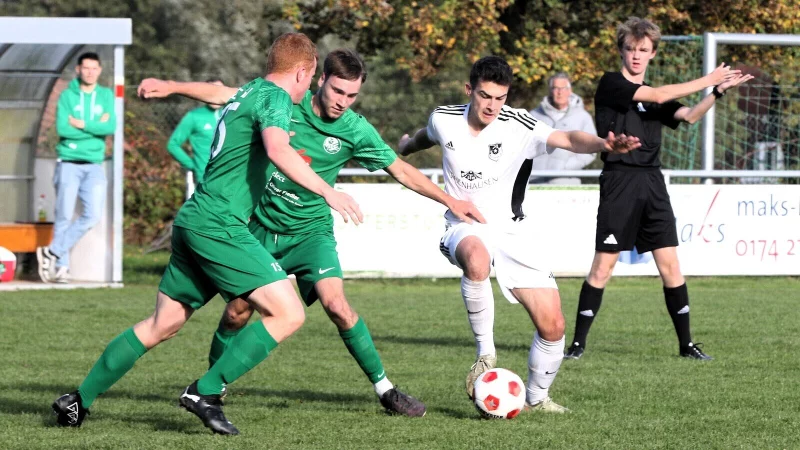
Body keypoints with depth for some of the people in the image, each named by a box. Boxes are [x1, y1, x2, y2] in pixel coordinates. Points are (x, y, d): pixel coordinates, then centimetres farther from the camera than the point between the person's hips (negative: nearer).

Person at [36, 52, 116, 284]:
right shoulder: (67, 96, 0)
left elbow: (111, 126, -6)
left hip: (94, 165, 3)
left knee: (93, 214, -8)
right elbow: (62, 128, -13)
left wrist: (82, 124, -12)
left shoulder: (106, 95, 8)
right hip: (69, 163, -2)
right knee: (64, 216, -2)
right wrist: (96, 127, -9)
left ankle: (53, 252, 2)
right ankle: (61, 266, 4)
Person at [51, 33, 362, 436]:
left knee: (161, 325, 16)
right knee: (288, 314, -13)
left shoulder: (249, 92, 18)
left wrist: (170, 87, 57)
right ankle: (205, 393, -13)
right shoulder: (275, 97, -9)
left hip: (194, 220, 10)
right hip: (220, 225, -10)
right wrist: (327, 192, -29)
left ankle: (78, 401, 19)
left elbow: (218, 93, 41)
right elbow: (277, 150, -28)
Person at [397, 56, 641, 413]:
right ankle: (486, 353, -25)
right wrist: (406, 146, 44)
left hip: (508, 232, 1)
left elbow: (568, 140, -30)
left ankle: (537, 397, 22)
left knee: (552, 326, -6)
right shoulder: (444, 120, -5)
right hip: (465, 227, -1)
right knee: (477, 259, -42)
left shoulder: (518, 126, -13)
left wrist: (604, 144, -51)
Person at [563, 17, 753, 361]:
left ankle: (686, 344, 8)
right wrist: (708, 80, -6)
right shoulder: (611, 85, -1)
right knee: (603, 266, -6)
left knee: (670, 265, 2)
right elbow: (659, 96, -11)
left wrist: (718, 92, -12)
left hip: (652, 183, 5)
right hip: (620, 181, -5)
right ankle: (578, 343, 2)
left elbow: (689, 115, 3)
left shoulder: (652, 97, 18)